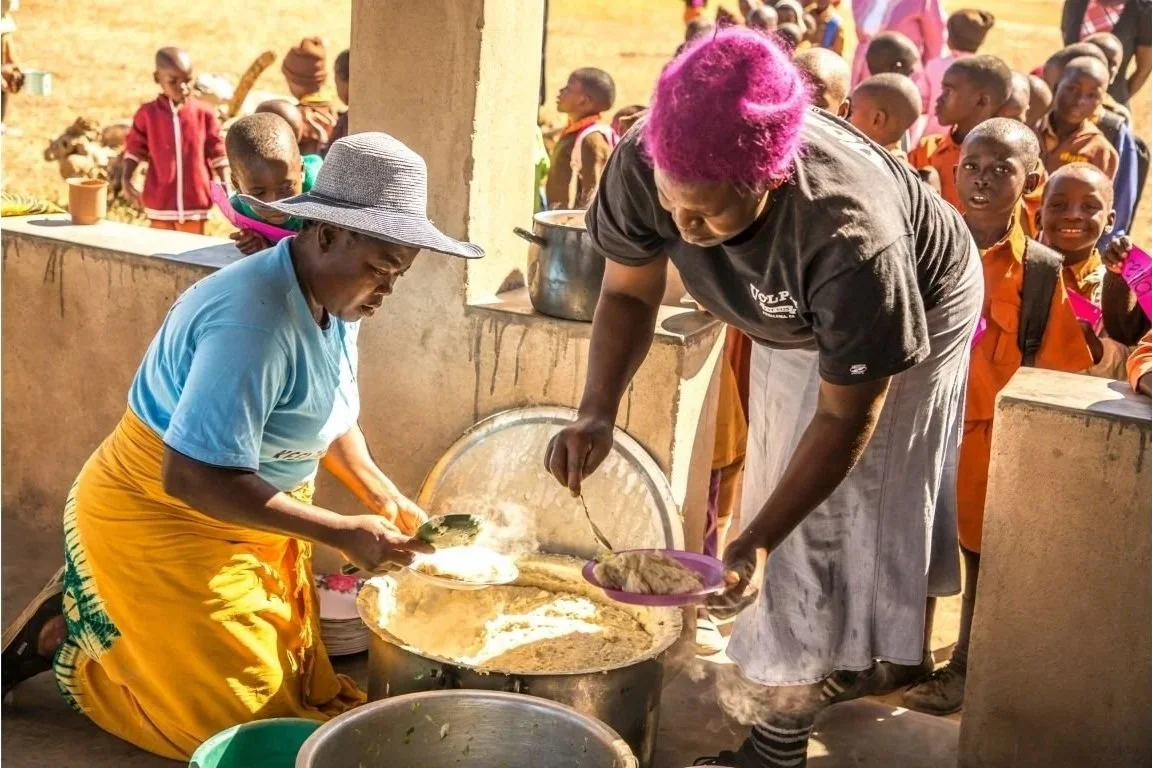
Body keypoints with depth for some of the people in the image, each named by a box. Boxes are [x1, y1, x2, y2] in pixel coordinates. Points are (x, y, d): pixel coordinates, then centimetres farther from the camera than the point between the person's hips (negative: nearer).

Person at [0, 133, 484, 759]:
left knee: (297, 683, 13)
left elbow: (330, 418, 14)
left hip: (251, 518, 9)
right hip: (163, 523, -9)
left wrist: (381, 497, -2)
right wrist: (342, 533, -29)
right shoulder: (256, 322, -32)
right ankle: (67, 635, 11)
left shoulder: (334, 302, -3)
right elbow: (194, 479, -33)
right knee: (243, 713, -4)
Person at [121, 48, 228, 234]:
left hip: (195, 203, 0)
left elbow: (218, 152, 1)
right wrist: (126, 180, -8)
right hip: (160, 204, 1)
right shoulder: (147, 114, -2)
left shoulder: (204, 113, -3)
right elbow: (134, 149, 4)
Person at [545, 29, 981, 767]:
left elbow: (846, 418, -33)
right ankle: (845, 657, 36)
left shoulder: (851, 238, -46)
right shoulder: (642, 162, -35)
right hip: (798, 321, 5)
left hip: (920, 306, -5)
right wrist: (597, 413, -33)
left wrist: (755, 543, -40)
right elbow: (628, 294, -17)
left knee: (865, 498, -2)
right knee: (794, 489, 13)